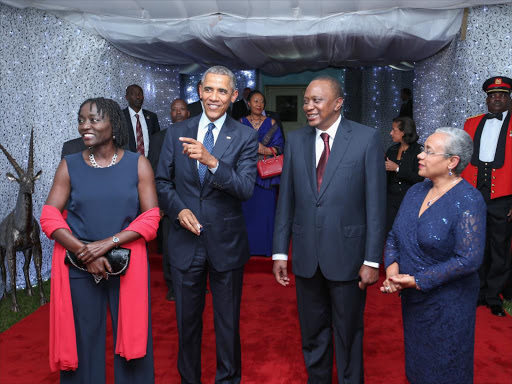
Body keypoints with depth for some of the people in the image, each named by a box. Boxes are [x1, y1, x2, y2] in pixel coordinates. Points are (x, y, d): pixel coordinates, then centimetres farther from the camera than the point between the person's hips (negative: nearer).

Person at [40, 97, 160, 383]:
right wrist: (84, 252, -14)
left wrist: (109, 243, -16)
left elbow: (151, 218, -5)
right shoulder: (69, 166, 3)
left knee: (131, 335, 9)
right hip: (78, 267, 1)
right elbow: (49, 218, -1)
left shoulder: (138, 164, -1)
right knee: (82, 339, 10)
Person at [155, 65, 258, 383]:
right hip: (186, 240, 2)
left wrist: (211, 161, -31)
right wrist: (179, 209, -12)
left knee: (228, 321, 14)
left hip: (227, 242, -2)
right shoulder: (176, 133, 2)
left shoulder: (246, 137, -6)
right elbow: (163, 182, 6)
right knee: (187, 318, 18)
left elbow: (246, 189, -17)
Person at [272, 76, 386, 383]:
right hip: (306, 255, 4)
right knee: (312, 334, 18)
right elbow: (286, 200, 5)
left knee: (348, 334, 14)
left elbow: (376, 204, -9)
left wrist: (372, 260, -11)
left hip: (347, 254, -3)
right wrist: (280, 252, 3)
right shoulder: (296, 140, 4)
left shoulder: (367, 139, -7)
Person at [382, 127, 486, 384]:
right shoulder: (416, 191, 2)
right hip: (412, 299, 6)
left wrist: (418, 280, -22)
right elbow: (394, 235, 7)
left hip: (447, 304, -6)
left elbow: (469, 259, -25)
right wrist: (392, 266, -12)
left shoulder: (468, 201, -19)